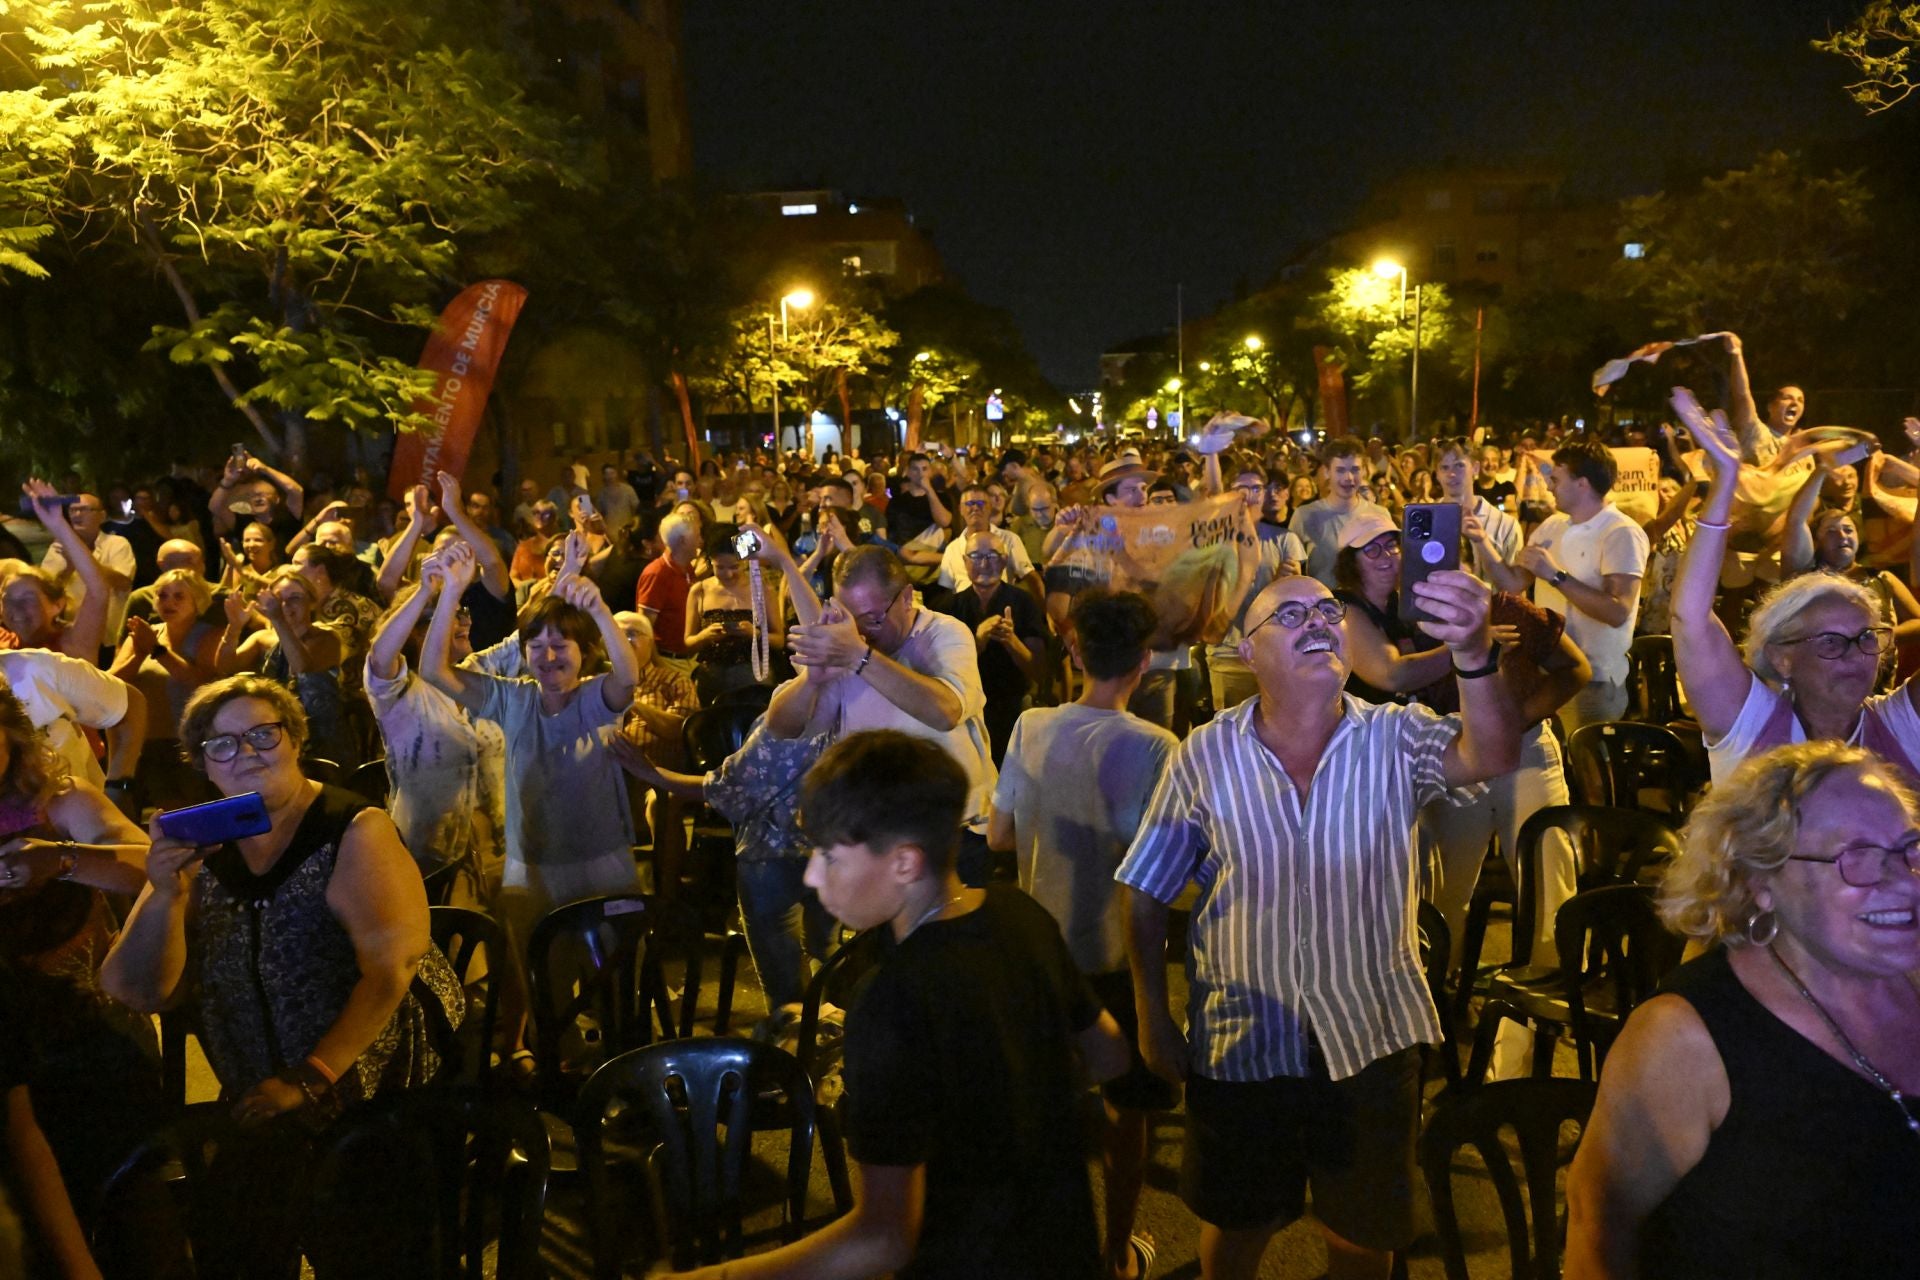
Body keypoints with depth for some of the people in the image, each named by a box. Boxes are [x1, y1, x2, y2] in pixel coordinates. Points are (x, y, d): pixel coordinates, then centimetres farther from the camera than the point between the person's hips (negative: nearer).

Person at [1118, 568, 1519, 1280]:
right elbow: (1146, 896, -2)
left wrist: (1473, 653, -50)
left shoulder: (1396, 740, -10)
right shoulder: (1205, 756, -9)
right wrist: (1153, 1021, -3)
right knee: (1236, 1222, 22)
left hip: (1370, 1038, 0)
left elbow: (1490, 756, -31)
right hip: (1239, 1043, 0)